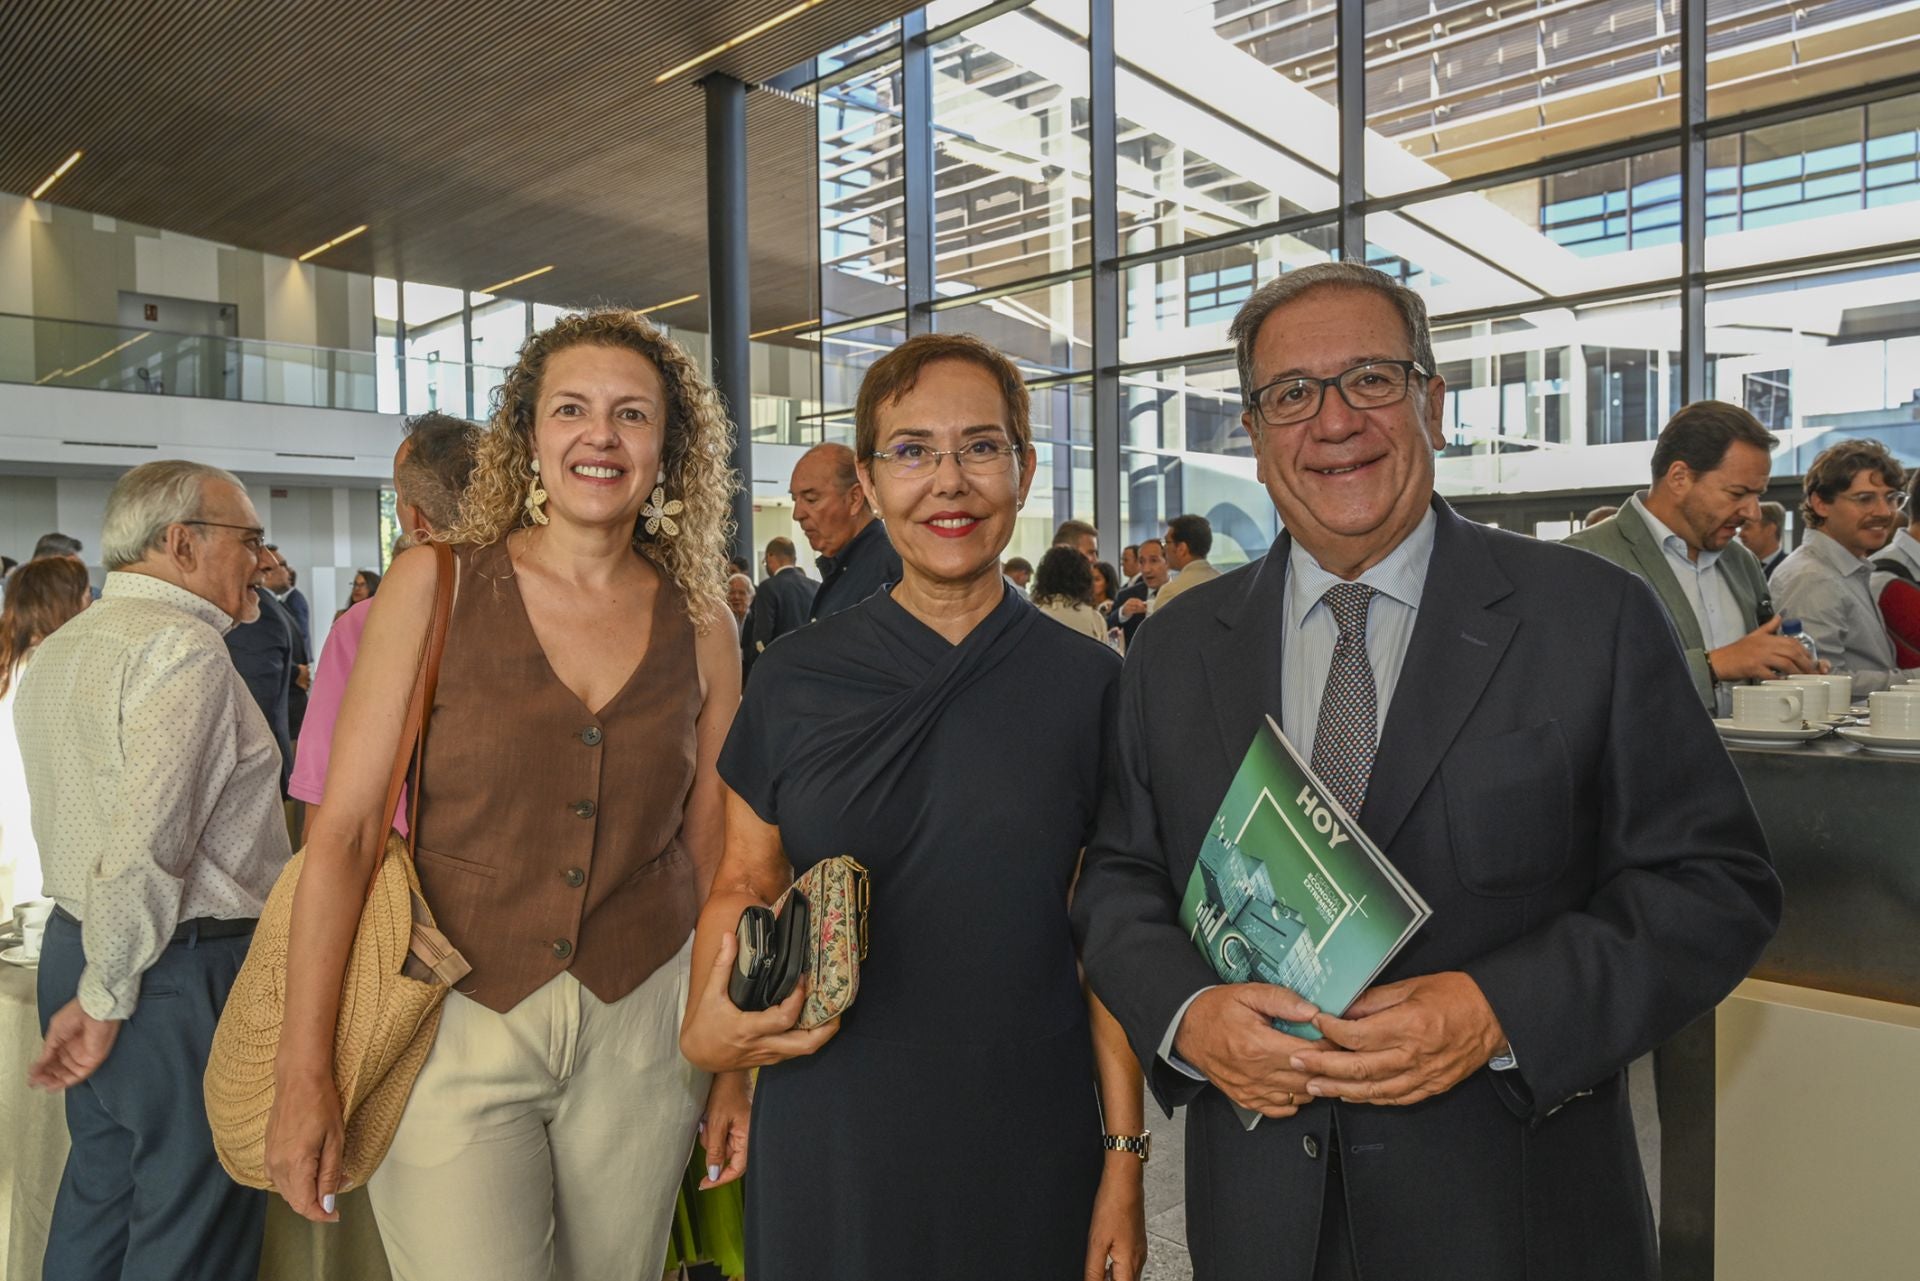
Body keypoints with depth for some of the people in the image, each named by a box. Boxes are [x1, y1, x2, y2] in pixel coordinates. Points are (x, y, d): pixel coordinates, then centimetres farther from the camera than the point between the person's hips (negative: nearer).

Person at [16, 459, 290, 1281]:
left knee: (100, 1191, 24)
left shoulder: (55, 652, 12)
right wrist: (107, 996, -14)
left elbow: (77, 820, 17)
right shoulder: (182, 646, -18)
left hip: (74, 940, 9)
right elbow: (146, 848, -25)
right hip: (185, 970, -9)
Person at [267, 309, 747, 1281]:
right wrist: (303, 1071, -8)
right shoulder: (433, 586, -5)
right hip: (457, 1026, -2)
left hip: (641, 1027, 2)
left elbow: (714, 854, 5)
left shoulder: (702, 626, 0)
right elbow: (346, 827, -6)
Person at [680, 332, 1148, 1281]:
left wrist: (1125, 1161, 0)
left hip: (1030, 1150, 0)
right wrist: (704, 1031, -14)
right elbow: (743, 886, 4)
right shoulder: (795, 678, -5)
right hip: (828, 1149, 1)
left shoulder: (1087, 685, -5)